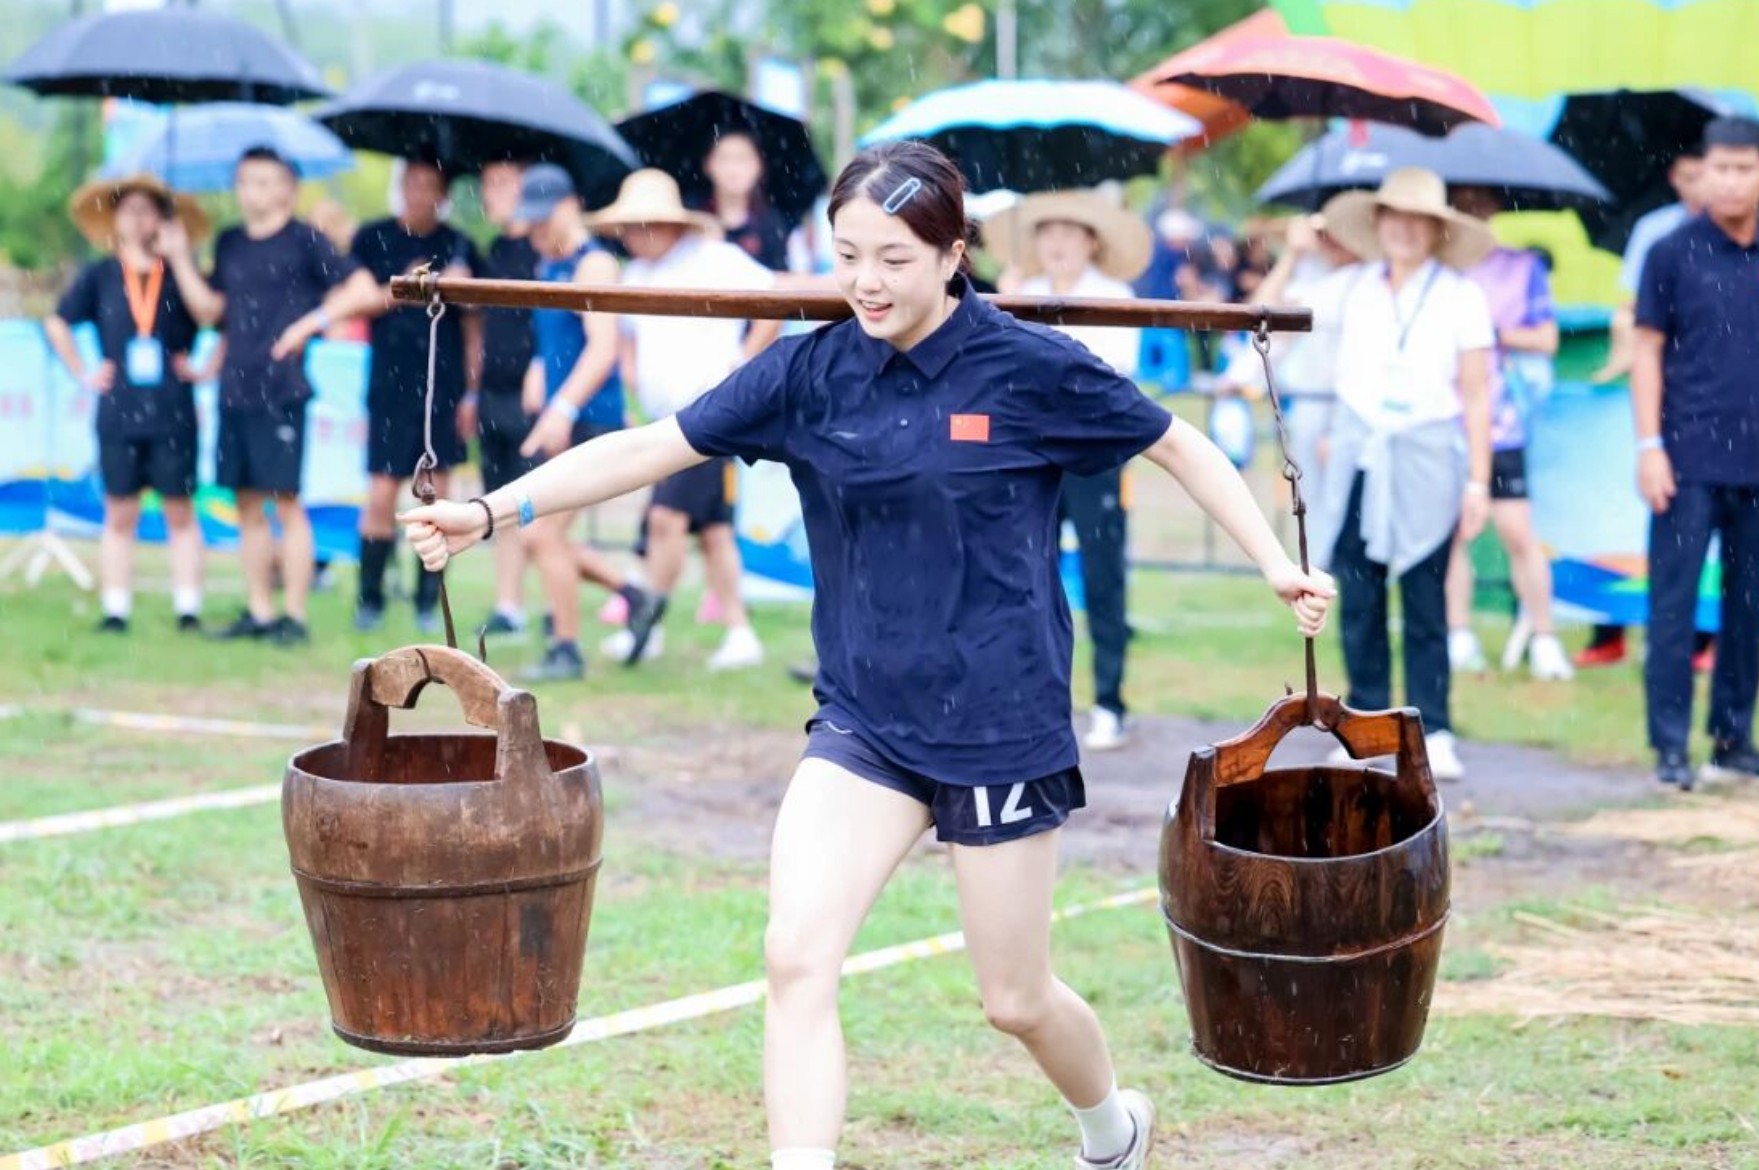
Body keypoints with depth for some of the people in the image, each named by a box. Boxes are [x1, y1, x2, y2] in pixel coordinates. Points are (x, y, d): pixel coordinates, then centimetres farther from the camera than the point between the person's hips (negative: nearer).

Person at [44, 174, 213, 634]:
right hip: (118, 417, 1)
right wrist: (82, 373, 7)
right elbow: (57, 326, 15)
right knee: (120, 515, 4)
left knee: (180, 512, 2)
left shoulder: (180, 274, 5)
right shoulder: (100, 276, 8)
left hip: (173, 417, -1)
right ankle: (115, 610, 7)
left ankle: (188, 609, 5)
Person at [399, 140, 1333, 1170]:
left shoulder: (1029, 368, -10)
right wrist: (492, 513, -14)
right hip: (864, 723, 3)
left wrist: (1278, 566, -7)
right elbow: (649, 449, -5)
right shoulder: (811, 373, -2)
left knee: (1016, 1000, 11)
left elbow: (1177, 445, 2)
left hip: (1003, 726, -3)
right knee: (797, 957, -17)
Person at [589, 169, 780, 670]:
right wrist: (631, 373, 14)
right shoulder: (636, 275, 15)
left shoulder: (715, 260, -8)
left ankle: (647, 621, -4)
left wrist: (742, 366, -11)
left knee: (667, 514, -14)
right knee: (711, 529, 7)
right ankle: (739, 633, 9)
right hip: (668, 420, 8)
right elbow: (627, 333, 31)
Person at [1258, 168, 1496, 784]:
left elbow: (1476, 395, 1)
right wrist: (1293, 254, -1)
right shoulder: (1351, 288, 8)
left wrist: (1478, 482, -3)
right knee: (1358, 601, 4)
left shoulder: (1461, 296, 0)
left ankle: (1432, 733, 1)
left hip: (1426, 461, -3)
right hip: (1358, 457, 3)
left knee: (1425, 604, -4)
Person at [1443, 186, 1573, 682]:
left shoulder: (1523, 268, 7)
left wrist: (1495, 334, -10)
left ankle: (1544, 639, 1)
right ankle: (1459, 637, 12)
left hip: (1499, 423, -2)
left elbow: (1546, 339, 3)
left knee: (1518, 531, -7)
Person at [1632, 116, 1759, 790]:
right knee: (1673, 602, -2)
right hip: (1690, 461, -3)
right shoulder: (1674, 254, 0)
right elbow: (1648, 351, 0)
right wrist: (1649, 445, -7)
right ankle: (1670, 746, 2)